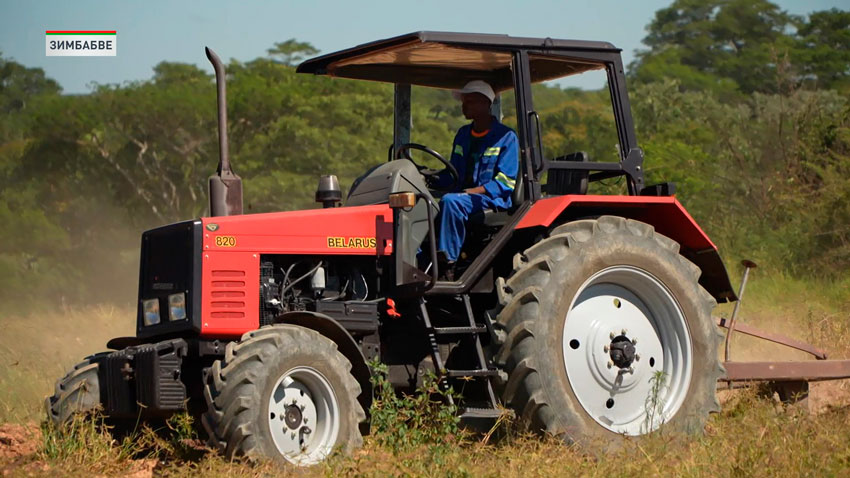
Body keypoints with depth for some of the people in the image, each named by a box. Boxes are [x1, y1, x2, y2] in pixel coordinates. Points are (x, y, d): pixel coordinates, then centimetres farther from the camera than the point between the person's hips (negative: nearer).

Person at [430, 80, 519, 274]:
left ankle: (448, 264, -34)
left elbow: (505, 181, -9)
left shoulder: (506, 137, -2)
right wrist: (430, 180, 0)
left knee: (450, 201, -35)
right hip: (462, 195, 7)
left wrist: (474, 191, -22)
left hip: (492, 200, -7)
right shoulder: (462, 135, 19)